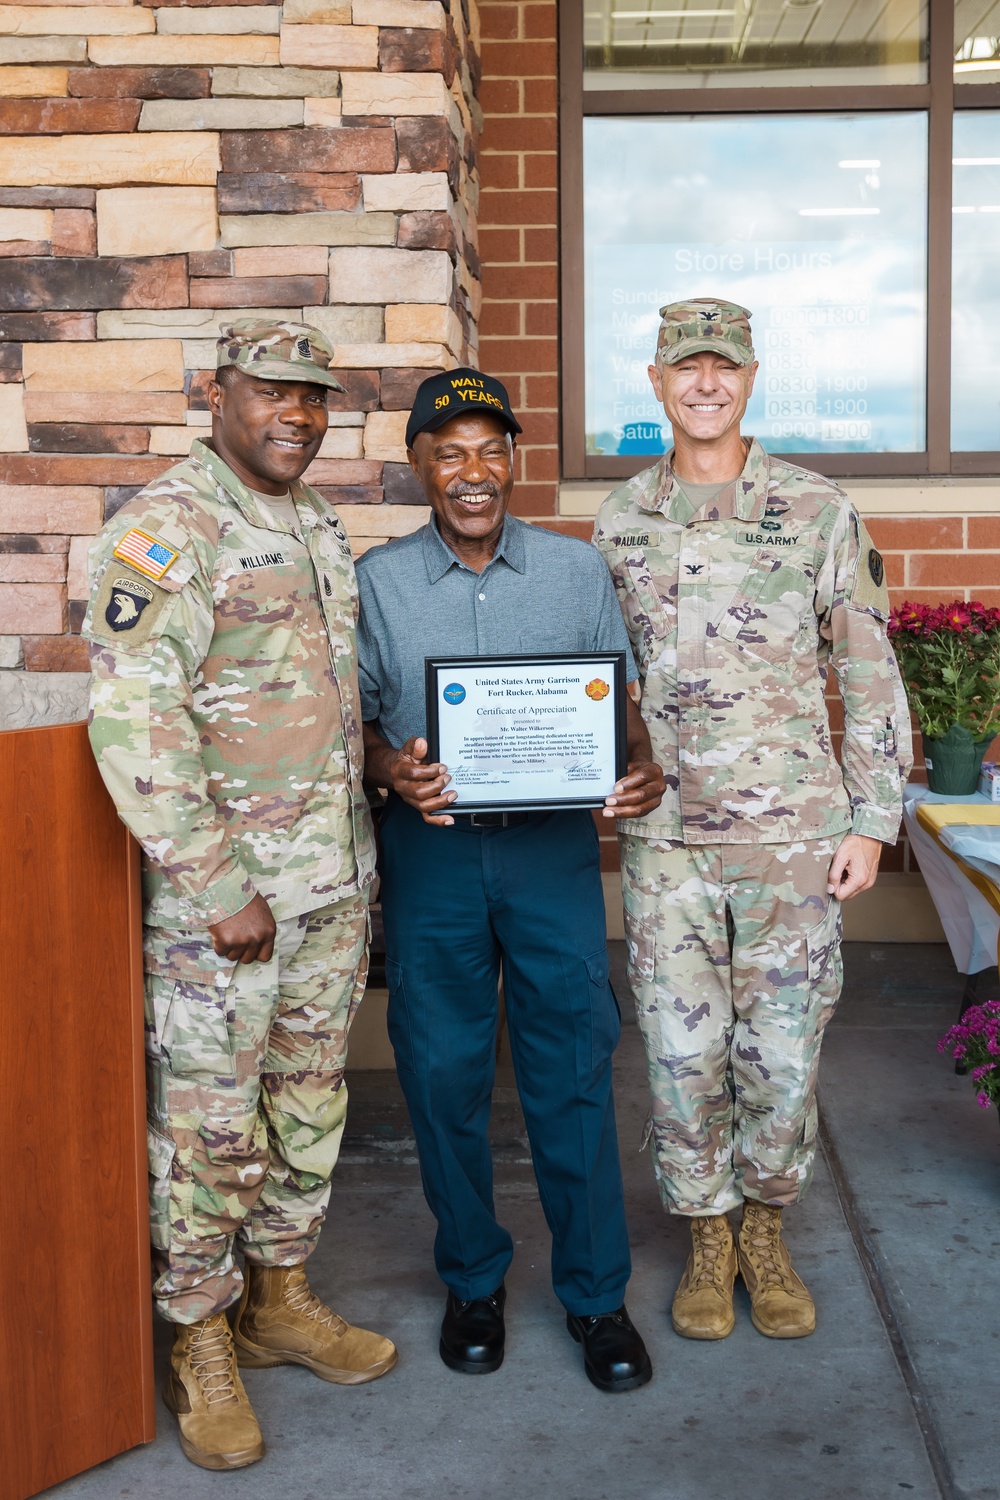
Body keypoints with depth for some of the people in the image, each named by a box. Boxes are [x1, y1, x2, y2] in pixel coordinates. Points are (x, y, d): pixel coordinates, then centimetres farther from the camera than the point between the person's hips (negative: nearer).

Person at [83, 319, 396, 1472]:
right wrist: (220, 889, -21)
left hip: (334, 882, 8)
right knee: (210, 1124, 4)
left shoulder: (320, 526, 12)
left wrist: (361, 862, 16)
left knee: (310, 1103, 17)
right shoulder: (165, 530, -14)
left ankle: (281, 1298, 35)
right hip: (222, 890, -8)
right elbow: (134, 723, -21)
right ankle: (200, 1345, 22)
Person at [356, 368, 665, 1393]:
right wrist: (391, 768, -18)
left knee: (573, 1069, 2)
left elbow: (619, 700, 8)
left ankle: (595, 1292, 18)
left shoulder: (577, 569, 6)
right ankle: (471, 1279, 27)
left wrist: (640, 769, -13)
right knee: (444, 1072, 8)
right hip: (430, 849, 0)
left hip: (553, 846, 0)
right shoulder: (377, 581, 4)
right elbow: (355, 716, 4)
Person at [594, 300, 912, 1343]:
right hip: (663, 836, 2)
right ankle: (708, 1239, 26)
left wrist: (871, 819, -3)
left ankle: (766, 1233, 28)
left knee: (781, 1052, 6)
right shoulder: (620, 521, 8)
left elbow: (868, 672, 2)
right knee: (682, 1052, 6)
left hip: (794, 834, -1)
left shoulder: (816, 510, 1)